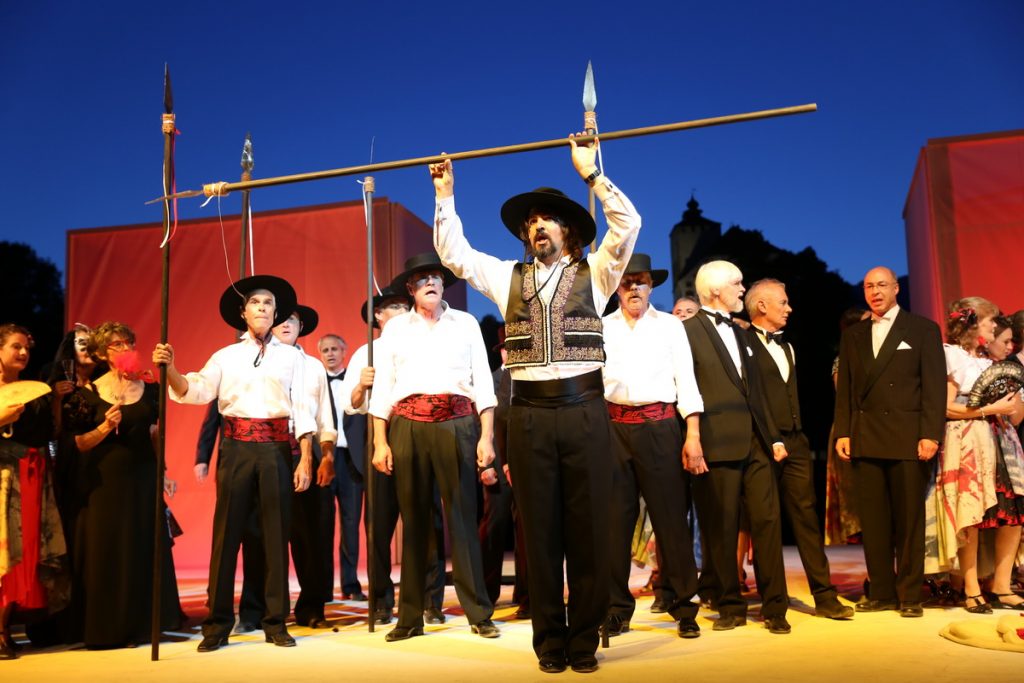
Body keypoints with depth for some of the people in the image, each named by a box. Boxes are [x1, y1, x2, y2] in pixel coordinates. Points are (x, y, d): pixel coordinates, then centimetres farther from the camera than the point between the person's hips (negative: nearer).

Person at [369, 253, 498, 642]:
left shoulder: (465, 324, 11)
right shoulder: (395, 329, 12)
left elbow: (483, 382, 7)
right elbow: (382, 389, 9)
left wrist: (486, 437, 0)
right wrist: (380, 443, 1)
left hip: (457, 424, -1)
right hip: (408, 426, 1)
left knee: (462, 515, -2)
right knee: (413, 519, 5)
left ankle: (479, 613, 5)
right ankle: (410, 617, 13)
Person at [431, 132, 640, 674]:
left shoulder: (594, 272, 9)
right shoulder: (508, 276, 16)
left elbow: (628, 225, -4)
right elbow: (453, 253, 13)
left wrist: (592, 173, -4)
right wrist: (446, 196, 10)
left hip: (584, 409, -2)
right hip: (530, 413, 2)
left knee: (588, 526, 2)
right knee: (540, 528, 5)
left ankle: (585, 637, 12)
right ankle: (549, 639, 14)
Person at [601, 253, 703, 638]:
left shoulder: (670, 326, 11)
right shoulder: (601, 327, 13)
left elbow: (686, 380, 5)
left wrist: (693, 435, -4)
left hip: (659, 429, -1)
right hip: (613, 429, 1)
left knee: (671, 519, 0)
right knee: (614, 520, 3)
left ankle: (683, 608, 11)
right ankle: (616, 609, 14)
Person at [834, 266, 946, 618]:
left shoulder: (923, 329, 5)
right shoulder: (853, 335, 16)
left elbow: (934, 385, -1)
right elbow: (844, 388, 14)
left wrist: (931, 434, -10)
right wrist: (842, 433, 4)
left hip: (908, 439, -3)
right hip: (865, 440, 3)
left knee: (909, 519, 2)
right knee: (873, 520, 4)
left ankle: (910, 595, 10)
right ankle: (882, 592, 11)